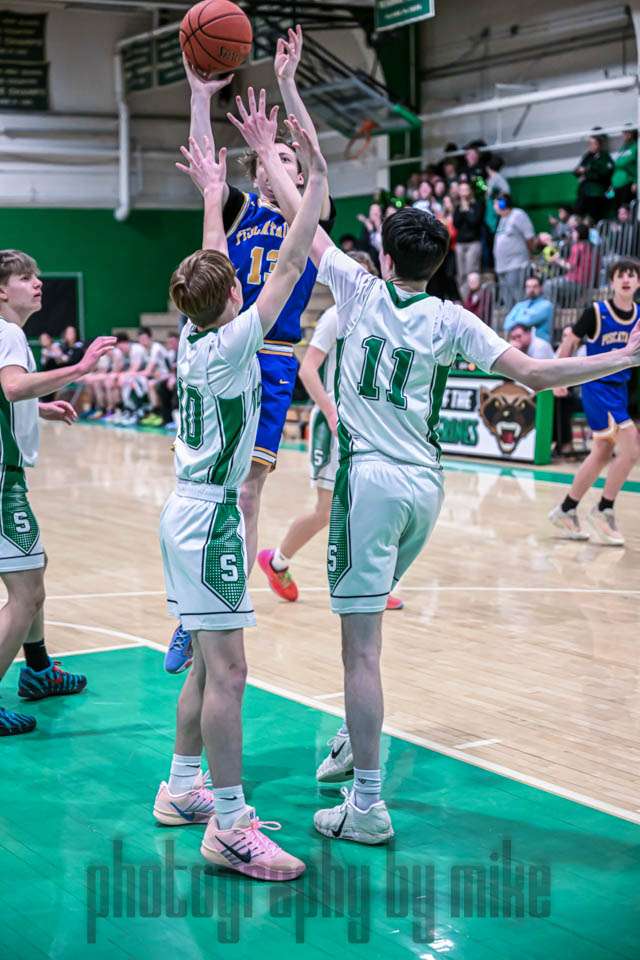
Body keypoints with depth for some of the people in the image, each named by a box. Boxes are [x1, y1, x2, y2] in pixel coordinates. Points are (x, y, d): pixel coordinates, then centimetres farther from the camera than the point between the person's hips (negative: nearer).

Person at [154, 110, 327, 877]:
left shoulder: (193, 338, 6)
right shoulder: (228, 346, -15)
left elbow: (213, 261, 22)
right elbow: (289, 266, -20)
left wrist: (214, 191, 31)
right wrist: (315, 177, -19)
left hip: (189, 510, 10)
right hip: (210, 516, -9)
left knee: (206, 663, 15)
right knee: (226, 670, -10)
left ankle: (182, 788, 24)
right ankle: (230, 827, -9)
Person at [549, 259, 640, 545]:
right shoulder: (597, 312, -12)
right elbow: (571, 339, -3)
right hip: (597, 387, -7)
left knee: (602, 454, 12)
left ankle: (566, 510, 25)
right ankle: (603, 511, -1)